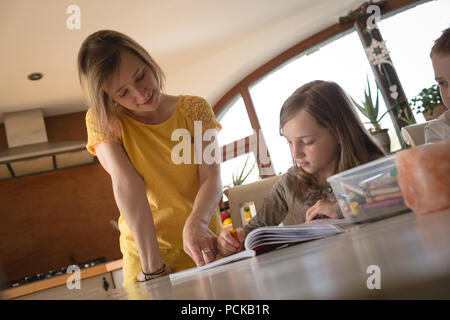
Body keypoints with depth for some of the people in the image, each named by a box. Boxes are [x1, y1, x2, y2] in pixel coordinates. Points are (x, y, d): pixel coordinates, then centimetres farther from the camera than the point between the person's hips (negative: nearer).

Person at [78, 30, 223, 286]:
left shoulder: (195, 109, -2)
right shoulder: (101, 121, -6)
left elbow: (212, 178, -13)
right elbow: (126, 184, -20)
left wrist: (196, 222, -34)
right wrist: (151, 267, -29)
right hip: (144, 254, -1)